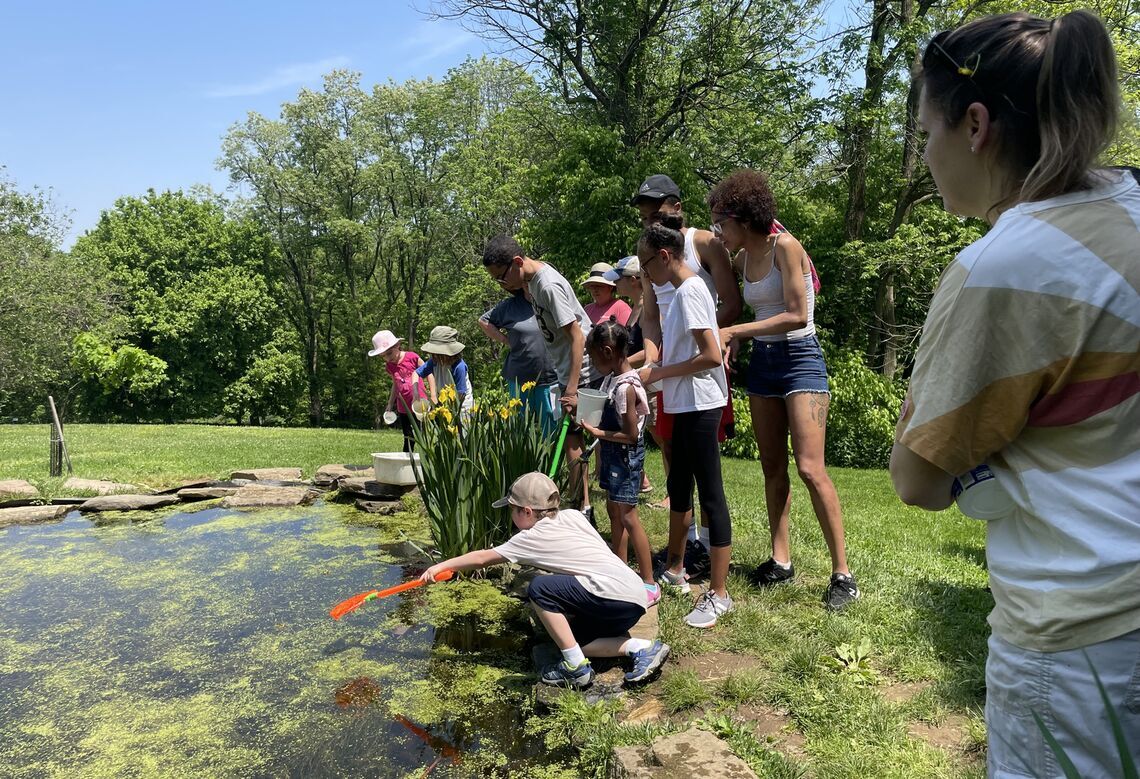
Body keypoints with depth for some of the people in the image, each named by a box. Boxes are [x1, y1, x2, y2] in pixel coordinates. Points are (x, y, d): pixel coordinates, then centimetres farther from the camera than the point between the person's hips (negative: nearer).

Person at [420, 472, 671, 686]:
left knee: (539, 589, -9)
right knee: (574, 641, 17)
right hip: (634, 599, 9)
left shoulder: (533, 538, -4)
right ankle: (642, 648, 7)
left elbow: (482, 558, 5)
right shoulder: (572, 516, 13)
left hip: (616, 597, -9)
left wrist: (442, 566, 16)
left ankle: (576, 668, -3)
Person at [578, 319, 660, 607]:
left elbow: (631, 435, -22)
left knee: (628, 517, -5)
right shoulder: (613, 377, 5)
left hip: (625, 455, -10)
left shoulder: (625, 387, -23)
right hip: (613, 454, 10)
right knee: (614, 512, 18)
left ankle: (650, 584, 3)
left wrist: (597, 432, -19)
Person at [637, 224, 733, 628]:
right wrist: (647, 367, 8)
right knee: (679, 489, 20)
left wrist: (658, 373, -15)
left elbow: (711, 356, -23)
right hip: (685, 405, 11)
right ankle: (675, 569, 36)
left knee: (710, 495, -5)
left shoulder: (690, 292, -15)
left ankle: (718, 594, 3)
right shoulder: (682, 292, 14)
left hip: (700, 405, -11)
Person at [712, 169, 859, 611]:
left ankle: (842, 573, -4)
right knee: (772, 468, 8)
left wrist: (735, 332, -19)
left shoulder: (784, 246, -12)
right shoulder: (742, 258, 9)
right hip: (762, 361, 8)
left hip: (800, 359, -7)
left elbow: (797, 315, -18)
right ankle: (780, 560, 17)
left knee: (810, 467, -13)